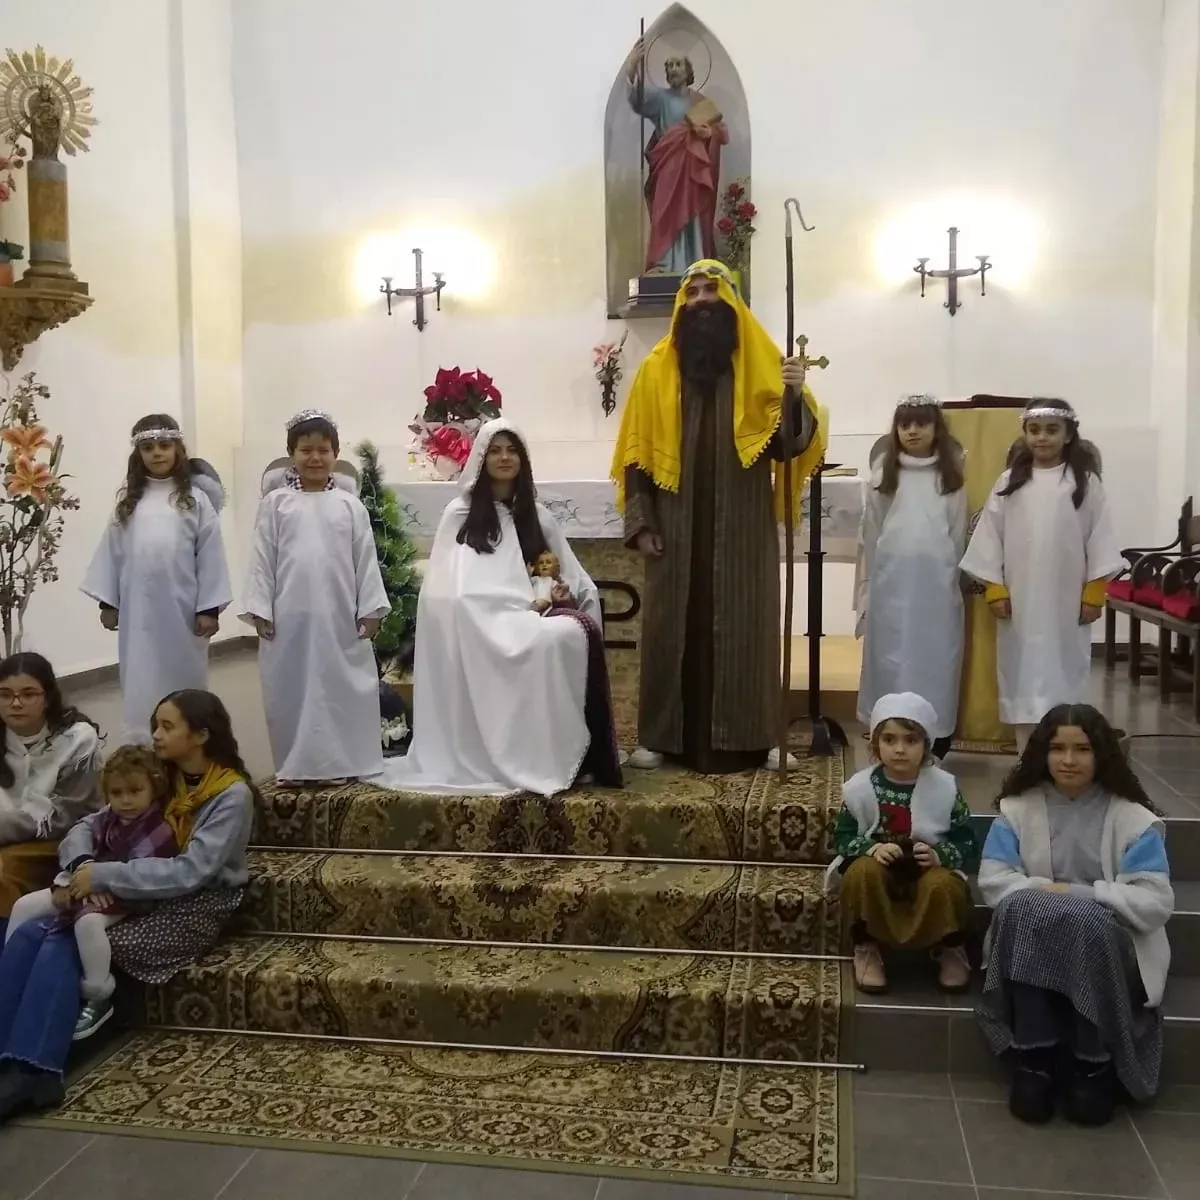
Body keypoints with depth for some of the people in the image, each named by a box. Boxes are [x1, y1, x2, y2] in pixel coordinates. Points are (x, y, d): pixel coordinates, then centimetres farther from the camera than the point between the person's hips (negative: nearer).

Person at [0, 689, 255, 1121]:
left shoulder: (232, 794, -12)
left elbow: (192, 871, -21)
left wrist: (105, 876, -21)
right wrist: (85, 869, -12)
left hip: (197, 906, -7)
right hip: (143, 897, 7)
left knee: (64, 943, -26)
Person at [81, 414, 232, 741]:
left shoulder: (195, 498, -2)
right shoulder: (128, 500, 6)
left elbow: (210, 555, -4)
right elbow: (111, 551, 8)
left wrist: (208, 608, -7)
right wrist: (107, 601, 6)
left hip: (182, 609, -2)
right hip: (138, 610, 2)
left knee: (184, 683, 9)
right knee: (141, 689, 8)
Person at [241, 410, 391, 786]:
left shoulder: (350, 505, 5)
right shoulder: (275, 502, 4)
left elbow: (365, 560, 4)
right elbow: (262, 559, 2)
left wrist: (370, 609, -1)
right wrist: (260, 610, -3)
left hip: (338, 617, 0)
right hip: (290, 617, 0)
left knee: (339, 689, 5)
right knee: (292, 690, 7)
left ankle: (336, 763, 15)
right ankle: (294, 765, 17)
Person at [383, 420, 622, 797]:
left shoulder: (537, 516, 22)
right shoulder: (459, 513, 10)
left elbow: (575, 578, 20)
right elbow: (445, 587, 2)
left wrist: (562, 590, -3)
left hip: (529, 616, 4)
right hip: (480, 620, -4)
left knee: (577, 631, -31)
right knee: (549, 642, -35)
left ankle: (567, 755, -27)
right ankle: (528, 761, -28)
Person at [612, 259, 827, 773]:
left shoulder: (759, 365, 4)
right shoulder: (657, 368, 5)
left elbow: (789, 441, -5)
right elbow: (637, 451, 3)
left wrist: (796, 395, -24)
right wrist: (640, 521, -4)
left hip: (741, 527, 0)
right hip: (677, 526, 1)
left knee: (742, 624, 4)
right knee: (672, 624, 5)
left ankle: (745, 737, 13)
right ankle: (663, 736, 14)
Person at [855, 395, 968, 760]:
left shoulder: (951, 475, 6)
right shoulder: (883, 472, 6)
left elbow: (958, 534, 8)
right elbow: (869, 533, 7)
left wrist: (954, 580, 6)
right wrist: (865, 588, 6)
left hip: (936, 583, 0)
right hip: (891, 582, 0)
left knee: (935, 660, 2)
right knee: (890, 660, 4)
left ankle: (935, 751, 9)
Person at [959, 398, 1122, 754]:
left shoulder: (1085, 482, 0)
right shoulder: (1009, 482, 3)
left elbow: (1099, 538, 0)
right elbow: (990, 535, 3)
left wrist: (1094, 593, -3)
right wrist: (994, 589, -2)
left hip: (1067, 600, -1)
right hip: (1019, 598, 1)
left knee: (1063, 674, 2)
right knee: (1022, 675, 4)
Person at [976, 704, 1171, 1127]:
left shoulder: (1133, 818, -1)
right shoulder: (1017, 807, 6)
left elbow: (1154, 901, -10)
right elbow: (993, 879, -2)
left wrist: (1079, 895, -20)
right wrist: (1041, 891, -20)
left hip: (1109, 941, -2)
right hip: (1032, 940, 2)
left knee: (1086, 920, -36)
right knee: (1021, 906, -33)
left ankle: (1095, 1062, -18)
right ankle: (1033, 1056, -25)